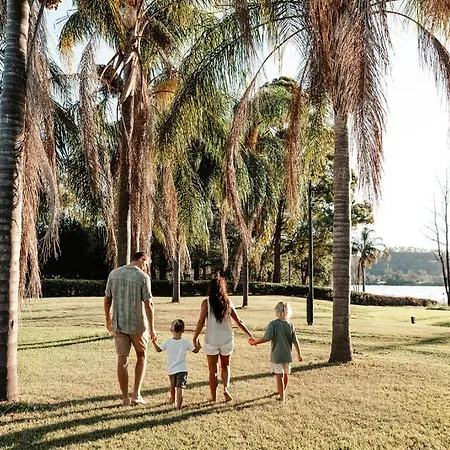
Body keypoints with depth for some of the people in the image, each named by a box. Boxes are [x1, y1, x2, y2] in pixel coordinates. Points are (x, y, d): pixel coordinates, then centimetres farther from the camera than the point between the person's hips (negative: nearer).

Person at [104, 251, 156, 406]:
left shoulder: (114, 274, 3)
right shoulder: (143, 277, -11)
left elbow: (107, 299, 6)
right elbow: (148, 304, -13)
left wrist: (108, 319, 18)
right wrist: (152, 328, -8)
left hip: (118, 325, 3)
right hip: (138, 324, -3)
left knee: (122, 360, 9)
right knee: (141, 356, 16)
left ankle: (125, 398, 14)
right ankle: (136, 394, 12)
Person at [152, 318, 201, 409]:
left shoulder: (167, 342, -5)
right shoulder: (185, 342, -9)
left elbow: (158, 349, 8)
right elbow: (195, 350, 1)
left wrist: (154, 342, 21)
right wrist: (198, 346, 20)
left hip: (171, 370, 3)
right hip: (182, 369, -3)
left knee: (172, 385, 26)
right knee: (180, 388, -8)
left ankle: (172, 399, 47)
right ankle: (179, 404, -22)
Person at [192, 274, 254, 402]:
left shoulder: (206, 303, -9)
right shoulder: (228, 303, -2)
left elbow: (201, 322, -12)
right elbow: (238, 321, 2)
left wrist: (194, 339, -4)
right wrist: (250, 335, 12)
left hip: (211, 341, -2)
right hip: (226, 340, 2)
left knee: (213, 370, 11)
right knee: (225, 366, 22)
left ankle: (214, 398, 17)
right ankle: (226, 388, 2)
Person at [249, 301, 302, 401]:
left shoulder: (273, 324, -15)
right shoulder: (290, 325, -4)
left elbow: (266, 338, -21)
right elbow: (295, 342, -1)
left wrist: (254, 342, -8)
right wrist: (299, 355, 11)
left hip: (276, 355, -4)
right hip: (287, 355, 4)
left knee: (279, 375, 3)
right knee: (286, 374, 22)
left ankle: (282, 397, 6)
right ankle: (283, 391, 44)